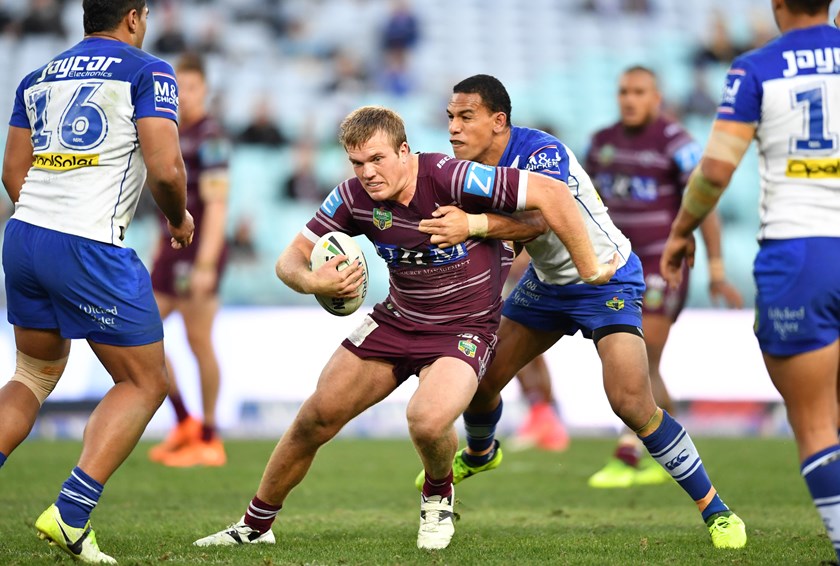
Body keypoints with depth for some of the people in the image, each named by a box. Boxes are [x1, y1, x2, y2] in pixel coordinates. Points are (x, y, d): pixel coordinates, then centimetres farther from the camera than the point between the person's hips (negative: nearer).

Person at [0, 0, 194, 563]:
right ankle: (69, 516, -6)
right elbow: (165, 168, -13)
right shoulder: (147, 71, -2)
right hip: (90, 249, -7)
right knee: (145, 384, 6)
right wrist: (179, 219, 6)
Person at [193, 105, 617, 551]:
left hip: (465, 327, -5)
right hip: (396, 320, 5)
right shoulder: (354, 197, -11)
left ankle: (439, 496, 4)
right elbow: (291, 258, -3)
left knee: (427, 419, -32)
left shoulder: (450, 179, -28)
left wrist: (589, 268, -19)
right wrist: (312, 282, -27)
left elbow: (551, 193, -26)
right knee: (315, 419, 3)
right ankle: (255, 526, 24)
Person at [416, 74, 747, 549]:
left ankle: (715, 509, -8)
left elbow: (541, 216, -47)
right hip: (548, 280, 8)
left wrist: (473, 225, -60)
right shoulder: (470, 169, -5)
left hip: (607, 281, -7)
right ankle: (480, 454, 44)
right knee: (479, 375, 8)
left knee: (631, 402, -21)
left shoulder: (542, 152, -29)